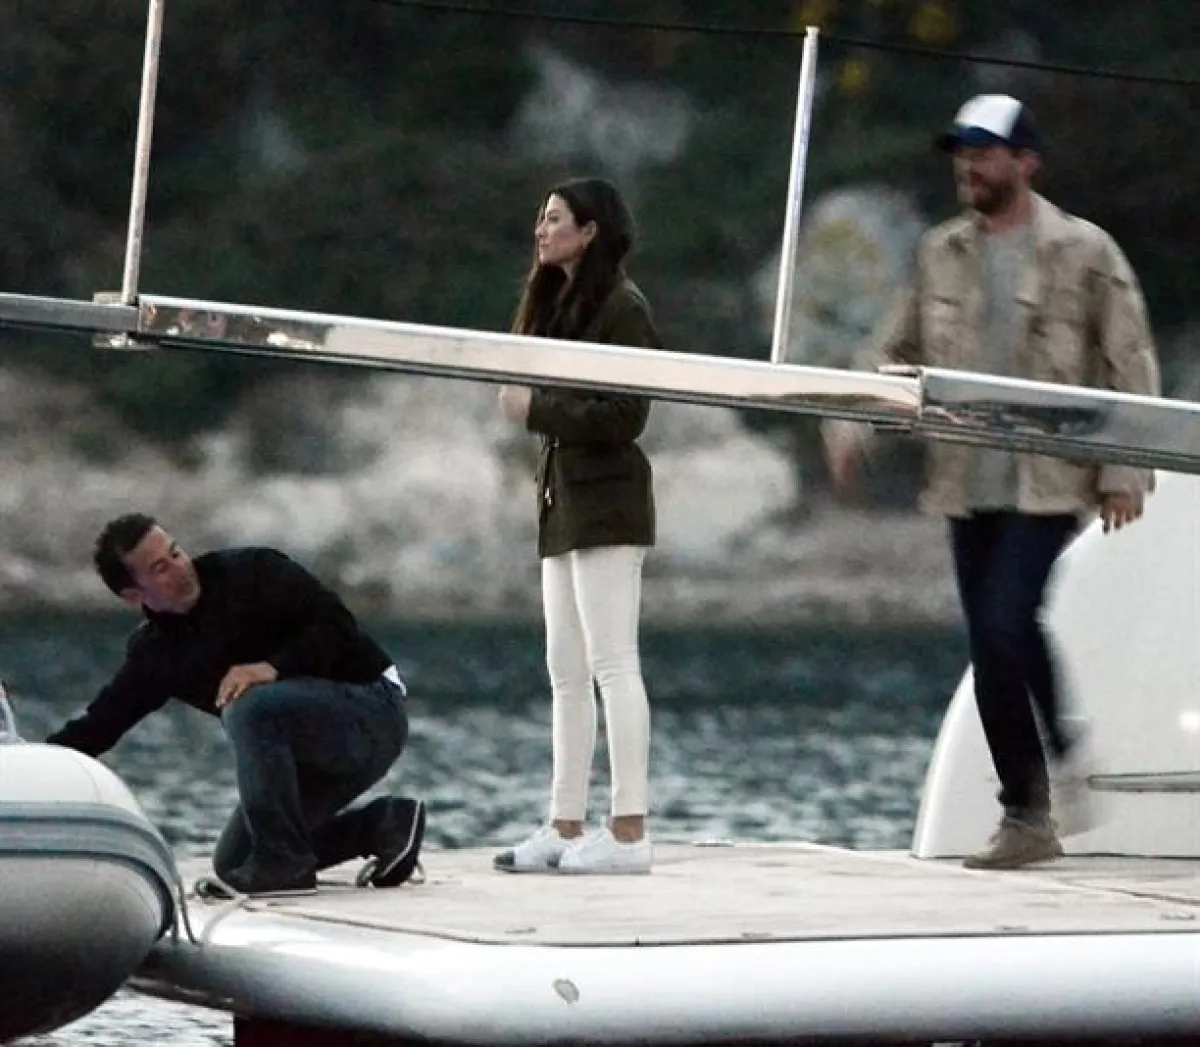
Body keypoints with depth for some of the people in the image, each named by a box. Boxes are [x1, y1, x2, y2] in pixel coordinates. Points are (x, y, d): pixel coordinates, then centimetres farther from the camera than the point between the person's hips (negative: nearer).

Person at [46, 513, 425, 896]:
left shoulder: (250, 572, -13)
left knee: (249, 706, -34)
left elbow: (337, 626, -19)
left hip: (373, 708, -8)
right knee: (232, 865, 9)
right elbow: (99, 725, 6)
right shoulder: (152, 653, 3)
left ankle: (285, 863, -24)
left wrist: (274, 667, -33)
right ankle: (384, 824, 14)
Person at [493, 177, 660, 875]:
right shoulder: (558, 304, 17)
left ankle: (629, 831, -9)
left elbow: (624, 415, -17)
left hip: (607, 506, -9)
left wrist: (536, 411, -13)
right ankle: (567, 829, 12)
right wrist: (527, 403, -1)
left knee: (612, 665, -9)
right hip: (563, 503, 9)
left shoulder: (621, 307, -10)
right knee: (567, 673, 9)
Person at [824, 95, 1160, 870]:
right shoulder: (943, 254, 12)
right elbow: (900, 351, 18)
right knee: (997, 648, 6)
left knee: (1005, 628, -20)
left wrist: (1126, 472, -8)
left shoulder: (1084, 253, -2)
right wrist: (852, 421, 1)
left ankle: (1026, 812, -4)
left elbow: (1131, 367, -2)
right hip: (968, 486, 5)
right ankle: (1032, 819, 14)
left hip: (1047, 483, -5)